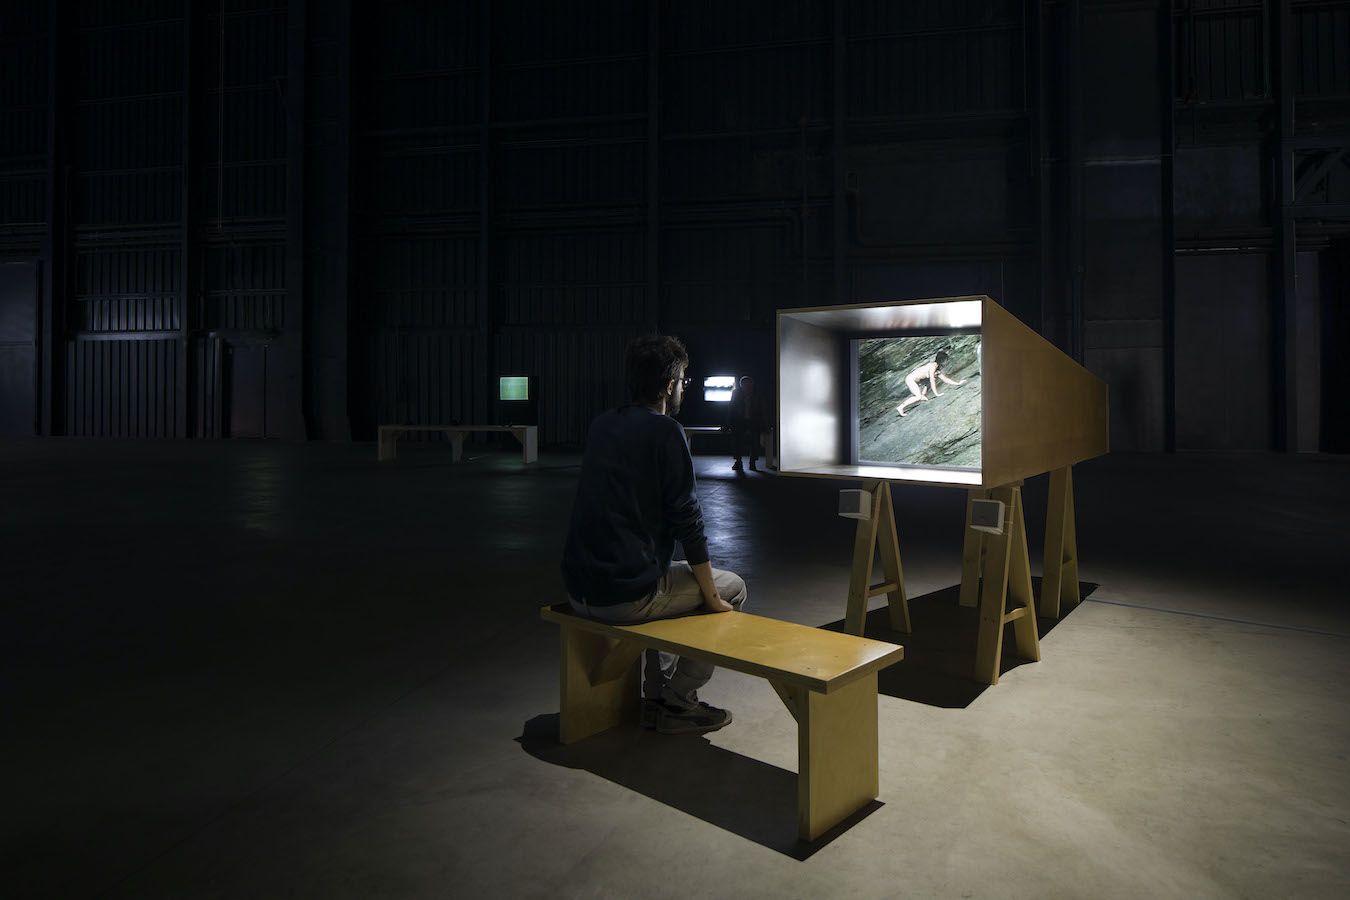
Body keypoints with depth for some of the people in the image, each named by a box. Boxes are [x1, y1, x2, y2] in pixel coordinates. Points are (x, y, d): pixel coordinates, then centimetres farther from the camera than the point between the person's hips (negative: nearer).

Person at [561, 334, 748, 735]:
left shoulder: (601, 425, 10)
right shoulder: (665, 432, -12)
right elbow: (686, 520, -13)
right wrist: (712, 597, -4)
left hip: (577, 589, 8)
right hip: (626, 596, -8)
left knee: (670, 576, 35)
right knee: (732, 588, 13)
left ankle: (655, 696, 33)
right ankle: (678, 702, 15)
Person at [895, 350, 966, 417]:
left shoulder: (937, 370, 14)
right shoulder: (933, 366, -15)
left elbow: (945, 378, 23)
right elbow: (932, 381, -18)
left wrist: (957, 383, 23)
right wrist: (936, 394, -16)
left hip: (915, 381, 10)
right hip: (910, 379, -10)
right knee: (919, 397, -17)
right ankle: (900, 407, -18)